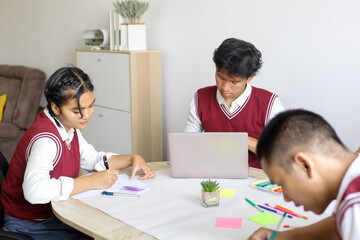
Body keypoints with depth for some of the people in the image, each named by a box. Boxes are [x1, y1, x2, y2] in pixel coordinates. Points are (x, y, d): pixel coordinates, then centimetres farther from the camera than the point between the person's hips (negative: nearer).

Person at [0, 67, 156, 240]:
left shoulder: (69, 127, 0)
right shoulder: (45, 139, -29)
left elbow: (93, 159, 14)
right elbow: (35, 190, -45)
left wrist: (133, 159, -2)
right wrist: (93, 182, -35)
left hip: (56, 212, 8)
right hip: (28, 225, -8)